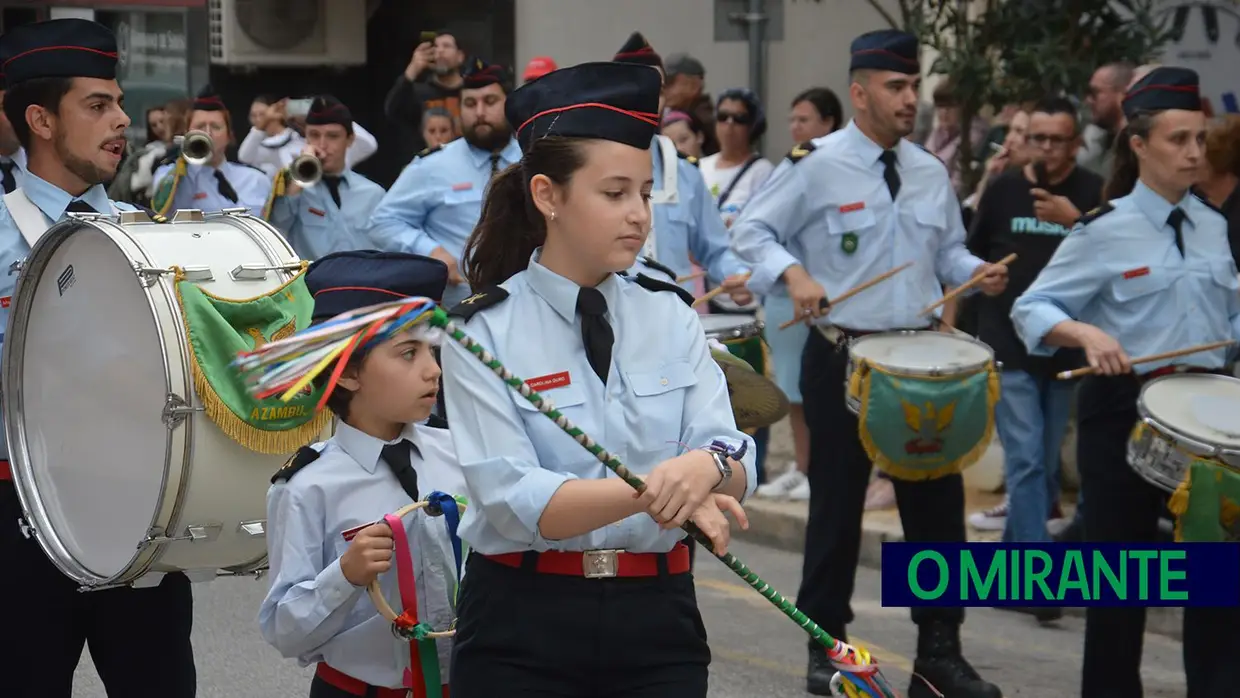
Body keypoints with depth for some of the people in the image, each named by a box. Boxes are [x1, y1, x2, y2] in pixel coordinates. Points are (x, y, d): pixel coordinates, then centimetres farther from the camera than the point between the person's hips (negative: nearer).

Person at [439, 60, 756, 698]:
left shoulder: (669, 317, 6)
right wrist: (650, 493, -31)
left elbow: (737, 472, -3)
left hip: (658, 619, 3)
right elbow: (511, 500, -17)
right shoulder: (484, 332, -7)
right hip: (523, 627, -3)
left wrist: (707, 468, -27)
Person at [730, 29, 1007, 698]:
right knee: (837, 505, 4)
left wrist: (975, 271, -1)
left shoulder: (930, 172, 9)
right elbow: (750, 230, -6)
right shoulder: (814, 166, -9)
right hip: (841, 358, -5)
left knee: (938, 500, 5)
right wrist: (793, 273, -22)